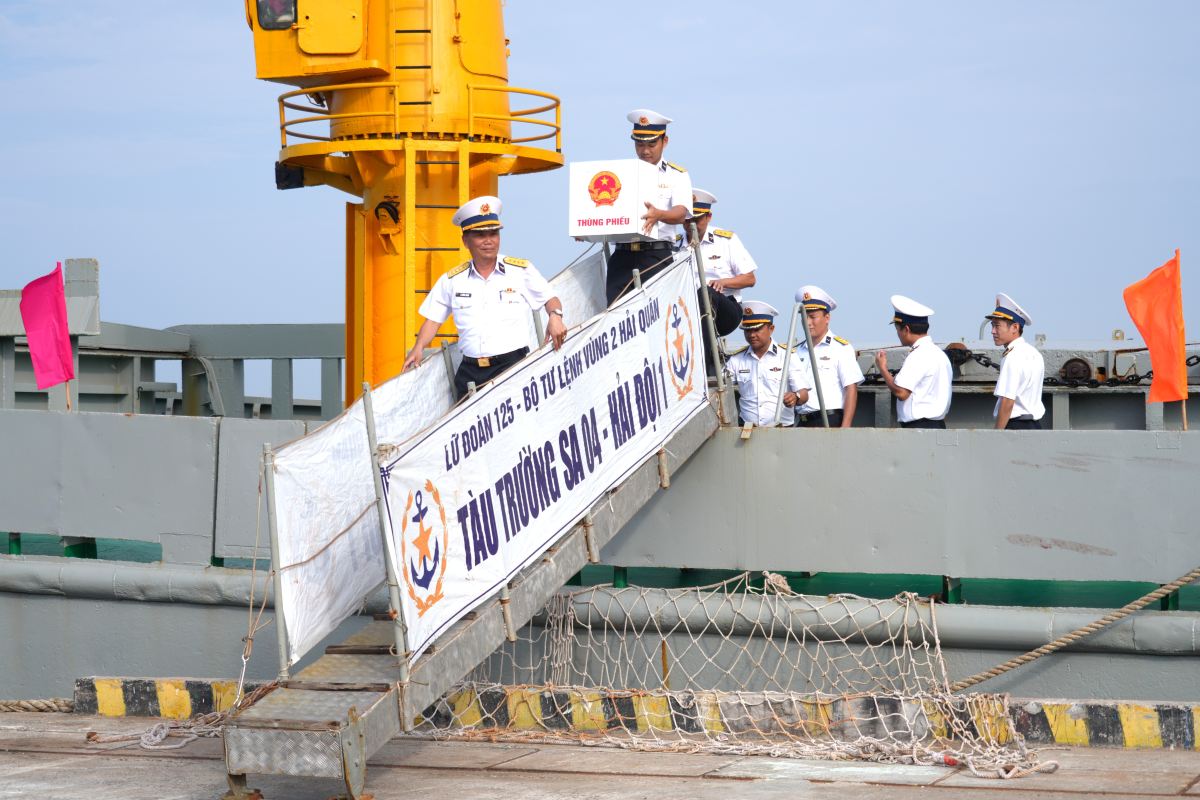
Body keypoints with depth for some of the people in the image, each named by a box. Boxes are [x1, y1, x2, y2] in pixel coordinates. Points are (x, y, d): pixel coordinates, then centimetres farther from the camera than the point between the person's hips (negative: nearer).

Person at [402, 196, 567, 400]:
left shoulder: (522, 271, 7)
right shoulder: (452, 280, 13)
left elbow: (550, 299, 13)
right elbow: (434, 318, 18)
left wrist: (555, 316, -8)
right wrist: (418, 348, 4)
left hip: (513, 366, -3)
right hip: (470, 371, 3)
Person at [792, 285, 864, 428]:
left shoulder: (841, 348, -1)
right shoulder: (798, 351, 16)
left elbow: (851, 389, -7)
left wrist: (845, 427, -14)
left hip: (831, 421, -5)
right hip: (802, 423, 5)